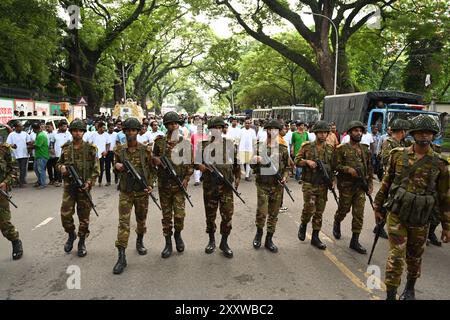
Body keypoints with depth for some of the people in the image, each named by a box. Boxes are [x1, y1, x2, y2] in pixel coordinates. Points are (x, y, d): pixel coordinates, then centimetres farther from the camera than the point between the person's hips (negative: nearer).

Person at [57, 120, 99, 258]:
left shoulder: (90, 148, -3)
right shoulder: (65, 148, 5)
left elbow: (96, 169, -3)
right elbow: (58, 163, 17)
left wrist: (89, 182, -15)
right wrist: (61, 167, -7)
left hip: (84, 187, -2)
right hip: (68, 186, 2)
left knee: (84, 216, 5)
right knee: (65, 214, 0)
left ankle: (82, 242, 22)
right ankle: (71, 235, 28)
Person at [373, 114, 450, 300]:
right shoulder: (398, 155, -1)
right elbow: (386, 183, 7)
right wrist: (378, 207, 10)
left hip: (420, 220, 1)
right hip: (396, 214, -1)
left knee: (414, 257, 17)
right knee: (396, 256, -5)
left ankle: (410, 288, 42)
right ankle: (390, 295, 7)